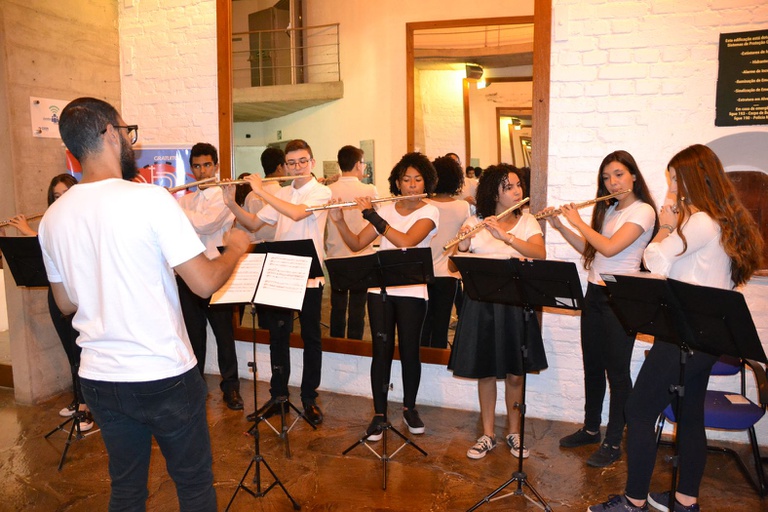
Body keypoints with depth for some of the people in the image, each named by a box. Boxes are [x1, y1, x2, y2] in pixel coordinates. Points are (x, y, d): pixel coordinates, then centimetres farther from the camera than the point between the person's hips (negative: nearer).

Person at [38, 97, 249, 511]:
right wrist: (236, 248, 0)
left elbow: (65, 303, 11)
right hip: (164, 374, -5)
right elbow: (204, 283, -18)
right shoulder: (150, 198, -18)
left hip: (99, 378, 6)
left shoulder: (53, 218, 0)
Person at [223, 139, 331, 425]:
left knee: (311, 338, 5)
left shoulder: (321, 192, -5)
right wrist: (232, 204, -2)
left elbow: (297, 213, -24)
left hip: (309, 276, -5)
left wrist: (261, 191, -18)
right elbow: (254, 224, 13)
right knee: (278, 336, 10)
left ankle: (309, 398, 17)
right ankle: (277, 395, 24)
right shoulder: (281, 195, 12)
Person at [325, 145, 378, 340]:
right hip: (361, 258, -2)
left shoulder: (328, 191, -4)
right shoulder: (369, 190, -10)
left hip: (336, 258, 2)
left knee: (337, 307, 13)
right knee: (357, 308, 6)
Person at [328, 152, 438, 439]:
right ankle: (379, 414, 15)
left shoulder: (429, 212, -2)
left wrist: (372, 215, -18)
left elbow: (406, 241, -20)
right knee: (381, 352, 3)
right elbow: (356, 244, 9)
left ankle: (409, 408, 26)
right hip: (380, 290, 3)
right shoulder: (387, 210, 10)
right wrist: (339, 221, -6)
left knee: (409, 351, 4)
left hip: (412, 292, -2)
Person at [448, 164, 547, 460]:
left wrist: (504, 236, -26)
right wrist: (462, 245, -23)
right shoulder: (474, 224, 3)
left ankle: (514, 431, 30)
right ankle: (488, 435, 25)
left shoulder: (527, 221, 3)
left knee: (515, 374, 9)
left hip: (516, 304, 0)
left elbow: (540, 254, -15)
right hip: (481, 304, 0)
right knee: (485, 372, 9)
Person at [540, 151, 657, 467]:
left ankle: (613, 442, 14)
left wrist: (577, 221, -12)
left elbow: (609, 248, -24)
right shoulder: (608, 210, 14)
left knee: (617, 371, 1)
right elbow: (588, 249, 16)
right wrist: (560, 226, 5)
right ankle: (591, 428, 30)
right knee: (592, 367, 15)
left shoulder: (642, 211, -12)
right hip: (594, 294, 8)